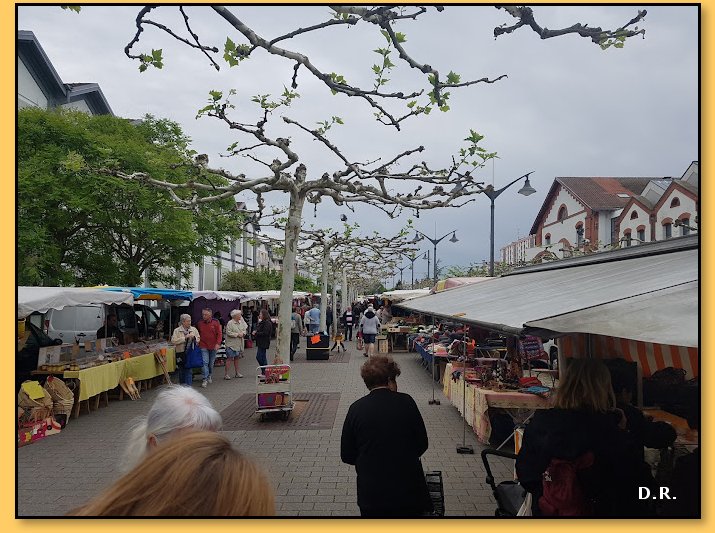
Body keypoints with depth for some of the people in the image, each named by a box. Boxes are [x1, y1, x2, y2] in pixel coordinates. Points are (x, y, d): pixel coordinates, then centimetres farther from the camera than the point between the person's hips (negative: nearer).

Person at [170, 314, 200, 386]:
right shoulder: (177, 331, -1)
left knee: (189, 371, -4)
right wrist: (185, 338, -17)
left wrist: (194, 338, -9)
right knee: (182, 371, 10)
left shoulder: (194, 329, 8)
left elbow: (198, 339, 13)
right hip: (180, 353, -1)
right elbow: (173, 341, -14)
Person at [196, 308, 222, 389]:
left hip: (213, 346, 0)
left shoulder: (215, 322, -5)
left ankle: (210, 376, 33)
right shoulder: (200, 323, 0)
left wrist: (218, 343, -14)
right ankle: (205, 379, -9)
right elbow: (197, 333, 14)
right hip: (203, 346, 0)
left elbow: (219, 333, -5)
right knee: (205, 362, -10)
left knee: (211, 363, 13)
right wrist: (197, 342, 6)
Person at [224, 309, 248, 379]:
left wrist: (243, 333, -4)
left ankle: (237, 373, 22)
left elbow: (245, 329, 18)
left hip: (239, 344, 7)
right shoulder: (230, 323, -12)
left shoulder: (241, 322, 11)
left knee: (236, 358, 14)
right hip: (231, 344, -7)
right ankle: (226, 374, -2)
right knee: (229, 358, -5)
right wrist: (237, 334, -17)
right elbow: (228, 332, -19)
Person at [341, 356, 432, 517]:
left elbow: (346, 456, 2)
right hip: (408, 490, 0)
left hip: (370, 493, 1)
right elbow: (422, 444, 3)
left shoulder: (356, 409, -5)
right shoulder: (406, 402, -6)